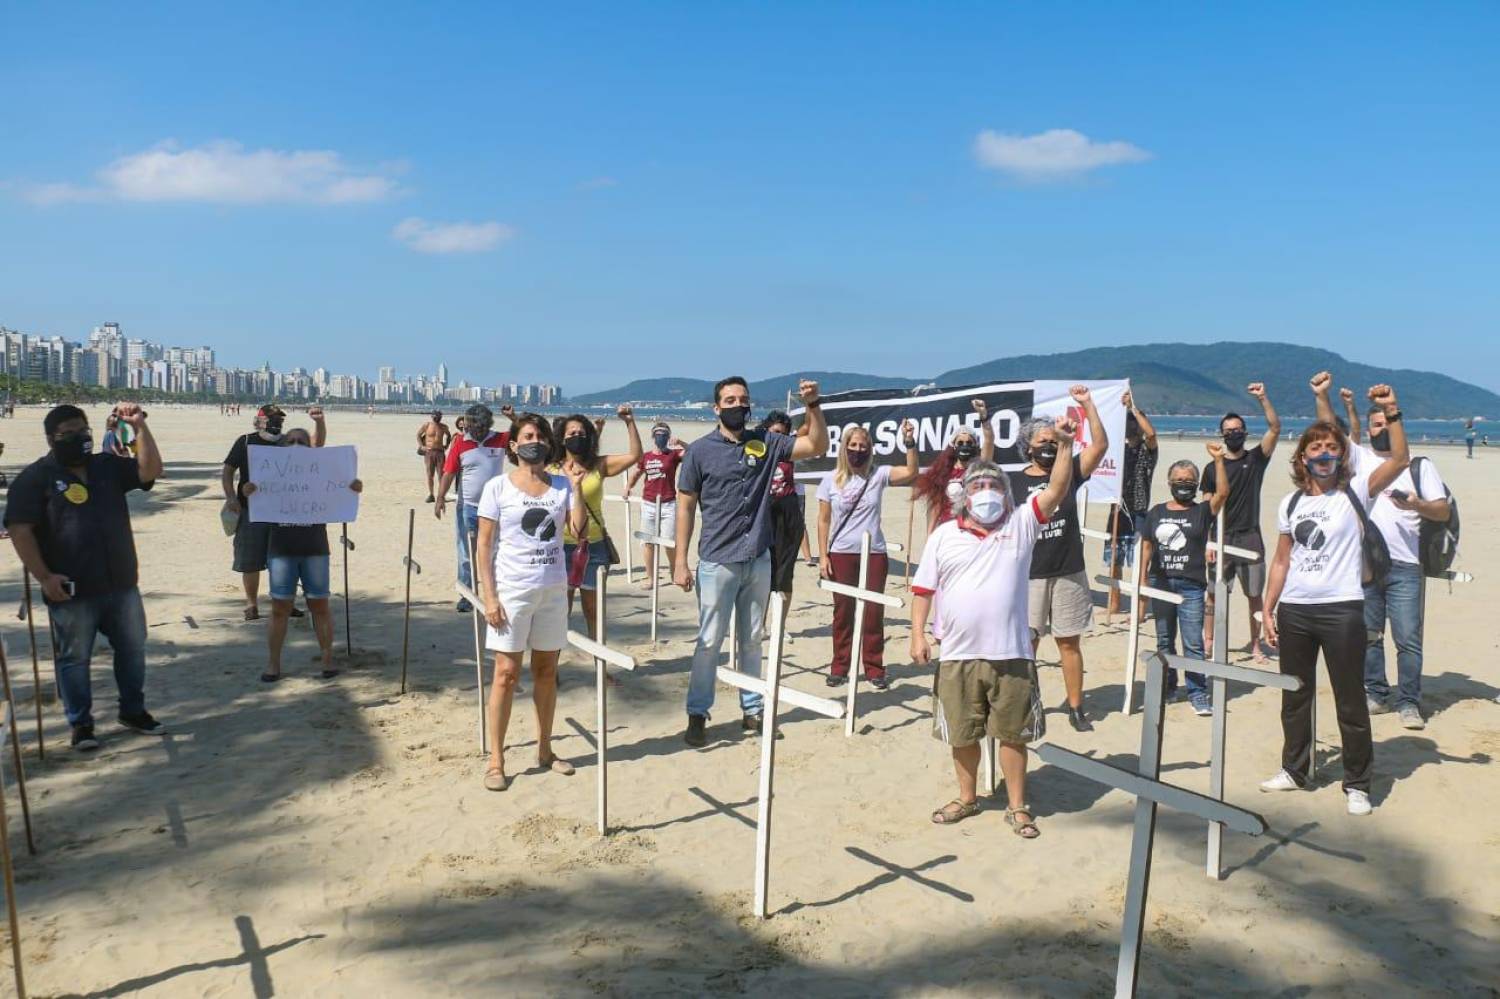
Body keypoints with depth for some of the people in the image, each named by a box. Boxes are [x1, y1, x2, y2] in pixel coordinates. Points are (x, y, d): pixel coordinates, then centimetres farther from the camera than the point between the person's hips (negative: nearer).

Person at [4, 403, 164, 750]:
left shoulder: (108, 467, 9)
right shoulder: (35, 477, -5)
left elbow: (151, 470, -2)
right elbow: (20, 530, -10)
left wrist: (140, 427, -12)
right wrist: (43, 577, -17)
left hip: (122, 584, 5)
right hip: (72, 590, -5)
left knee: (133, 649, 14)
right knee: (74, 658, 7)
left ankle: (133, 710, 31)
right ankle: (81, 723, 20)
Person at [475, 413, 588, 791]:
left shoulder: (560, 485, 5)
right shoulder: (498, 487, -3)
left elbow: (579, 530, -5)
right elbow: (484, 546, -4)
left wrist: (576, 488, -13)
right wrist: (489, 596, -10)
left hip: (553, 590, 3)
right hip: (511, 590, -3)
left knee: (547, 671, 11)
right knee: (507, 673, -1)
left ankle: (545, 750, 25)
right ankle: (495, 760, 8)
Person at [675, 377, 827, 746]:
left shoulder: (765, 443, 4)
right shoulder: (700, 450, -5)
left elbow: (818, 446, 2)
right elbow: (685, 507, -3)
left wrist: (813, 405, -13)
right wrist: (681, 562, -7)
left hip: (759, 561, 4)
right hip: (717, 562, -3)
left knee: (752, 640, 13)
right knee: (710, 641, 1)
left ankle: (752, 710, 24)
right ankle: (697, 714, 11)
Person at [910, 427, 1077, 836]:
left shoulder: (1021, 524, 3)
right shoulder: (944, 535, 3)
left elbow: (1057, 490, -9)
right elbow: (923, 589, 5)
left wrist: (1064, 445, -21)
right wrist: (918, 634, -2)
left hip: (1011, 654, -1)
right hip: (957, 655, 1)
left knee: (1013, 734, 9)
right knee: (962, 735, 14)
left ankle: (1017, 806, 24)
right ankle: (967, 798, 34)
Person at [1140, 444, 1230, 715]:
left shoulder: (1202, 512, 2)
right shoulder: (1156, 512, 8)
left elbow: (1222, 493, -15)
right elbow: (1146, 546, 10)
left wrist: (1219, 461, -24)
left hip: (1191, 586, -3)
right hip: (1161, 584, 3)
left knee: (1193, 643, -5)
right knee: (1164, 640, 14)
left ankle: (1198, 693, 2)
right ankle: (1167, 685, 27)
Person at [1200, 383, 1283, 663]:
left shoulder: (1256, 458, 6)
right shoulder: (1213, 468, 5)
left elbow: (1275, 428, -8)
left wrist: (1263, 398, -18)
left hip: (1250, 538, 0)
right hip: (1221, 539, 0)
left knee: (1254, 595, 5)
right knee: (1214, 593, -2)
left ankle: (1256, 645, 14)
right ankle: (1208, 642, 6)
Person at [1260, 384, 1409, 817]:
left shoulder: (1355, 492, -2)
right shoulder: (1291, 503, 9)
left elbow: (1399, 460, -19)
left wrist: (1392, 413, -29)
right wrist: (1269, 608, 7)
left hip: (1341, 609, -4)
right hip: (1294, 610, 4)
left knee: (1350, 701, 3)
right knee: (1295, 697, 16)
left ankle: (1357, 784, 16)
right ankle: (1294, 769, 31)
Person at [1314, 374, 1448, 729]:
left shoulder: (1419, 465, 7)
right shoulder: (1359, 458, 10)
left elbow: (1443, 511, 3)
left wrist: (1416, 504, -17)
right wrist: (1321, 396, -12)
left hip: (1405, 566, -2)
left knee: (1408, 639, -3)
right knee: (1367, 634, 10)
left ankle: (1408, 702, 6)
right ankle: (1375, 694, 21)